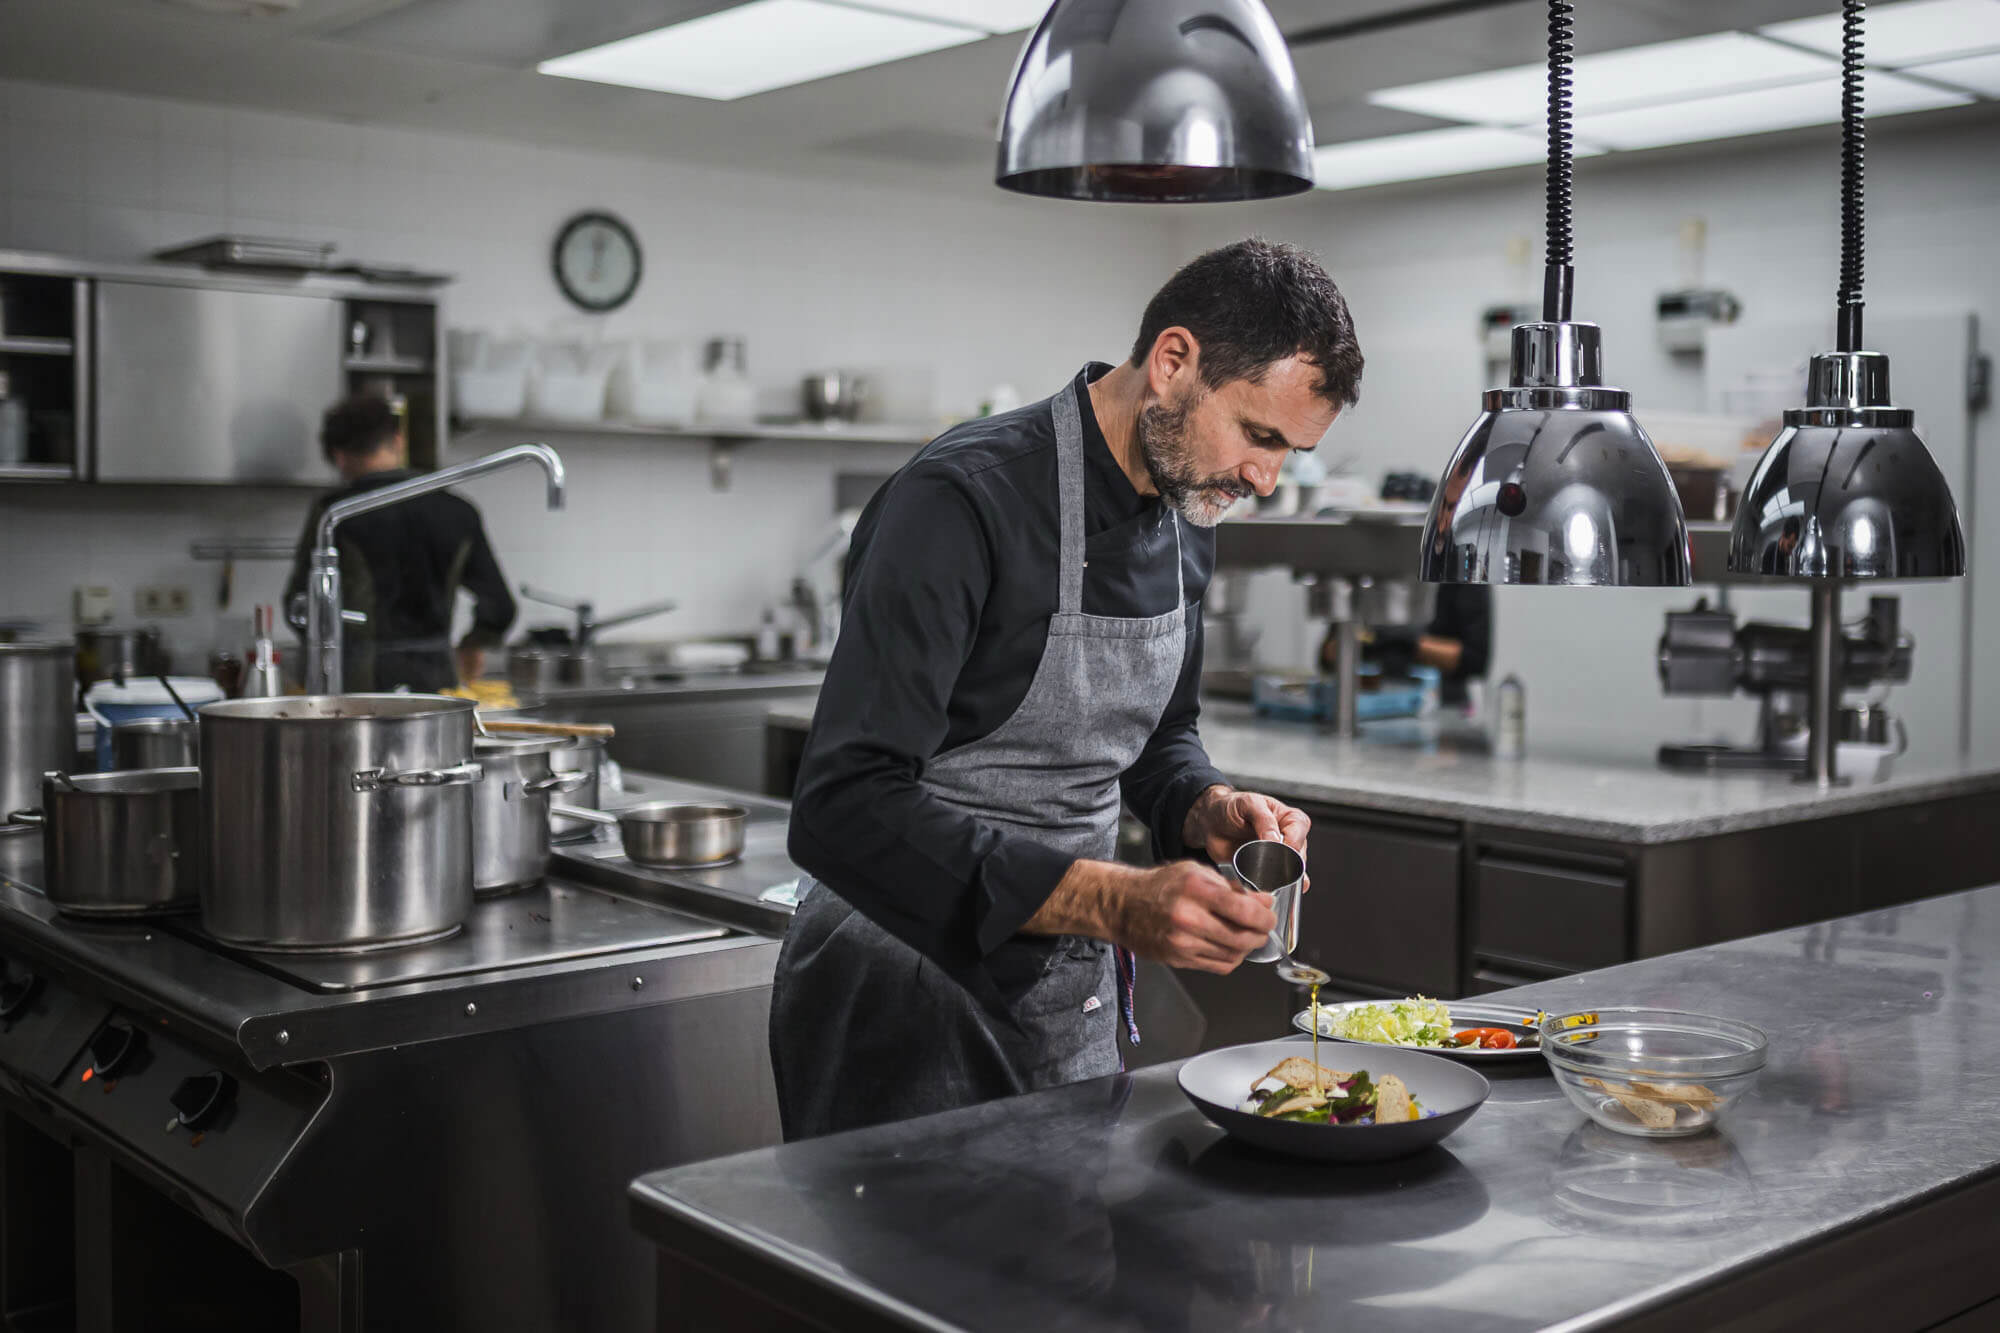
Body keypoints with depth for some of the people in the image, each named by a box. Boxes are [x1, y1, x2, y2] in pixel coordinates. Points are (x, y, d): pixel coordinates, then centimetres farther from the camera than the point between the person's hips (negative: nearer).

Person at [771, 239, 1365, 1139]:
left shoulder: (1187, 514, 2)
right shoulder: (964, 501, -24)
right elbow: (842, 810, -31)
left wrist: (1208, 809, -6)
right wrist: (1113, 902, -37)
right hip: (911, 1002, -7)